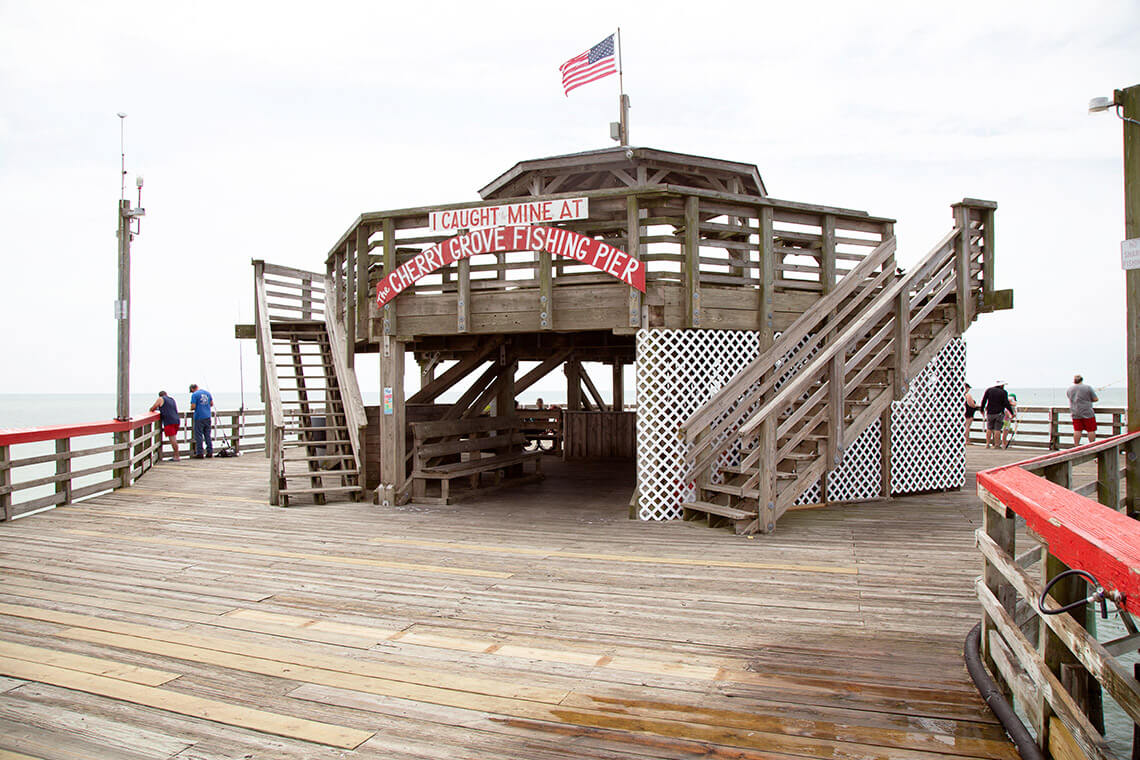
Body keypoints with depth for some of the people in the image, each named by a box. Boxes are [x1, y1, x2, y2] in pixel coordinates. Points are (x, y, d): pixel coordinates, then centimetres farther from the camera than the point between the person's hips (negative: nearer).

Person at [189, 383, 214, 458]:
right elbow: (211, 404, 15)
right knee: (208, 435, 10)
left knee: (198, 435, 0)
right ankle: (210, 452, 11)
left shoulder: (194, 394, -9)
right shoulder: (207, 392, 10)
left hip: (199, 418, -6)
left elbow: (193, 406, -14)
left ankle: (199, 453, 1)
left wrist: (191, 409, 7)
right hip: (207, 417, 6)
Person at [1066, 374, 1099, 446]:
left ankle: (1076, 447, 5)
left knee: (1077, 430, 5)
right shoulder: (1088, 387, -5)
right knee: (1091, 430, 3)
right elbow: (1096, 399, -2)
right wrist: (1089, 400, 17)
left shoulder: (1069, 389, 6)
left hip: (1075, 413, 4)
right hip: (1087, 413, -4)